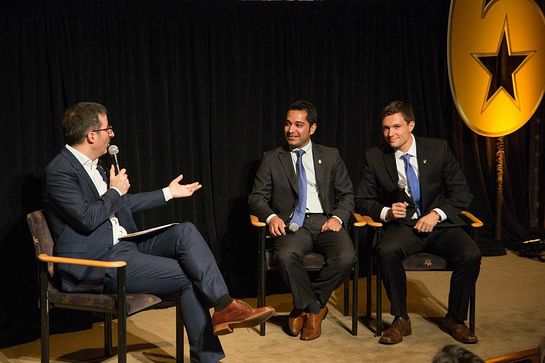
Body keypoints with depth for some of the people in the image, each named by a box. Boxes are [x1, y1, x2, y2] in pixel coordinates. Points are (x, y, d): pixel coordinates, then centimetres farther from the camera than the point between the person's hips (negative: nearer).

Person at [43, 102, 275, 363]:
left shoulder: (91, 165, 15)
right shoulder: (60, 172, -14)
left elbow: (124, 203, 26)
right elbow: (88, 218, -23)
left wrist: (169, 193, 30)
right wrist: (116, 191, -6)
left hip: (125, 244, 9)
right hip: (96, 263, -9)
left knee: (186, 231, -13)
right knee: (187, 274, -17)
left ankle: (224, 306, -24)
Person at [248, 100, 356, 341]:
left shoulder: (330, 156, 16)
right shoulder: (271, 159, 13)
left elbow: (347, 194, 13)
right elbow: (256, 197, 9)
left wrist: (337, 217, -8)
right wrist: (271, 216, -13)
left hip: (326, 221, 1)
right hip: (293, 224, -1)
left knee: (346, 257, -30)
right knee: (286, 256, -35)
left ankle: (305, 306, -5)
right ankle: (314, 308, -8)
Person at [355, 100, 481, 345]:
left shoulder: (438, 149, 1)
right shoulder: (374, 157, 2)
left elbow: (462, 193, 3)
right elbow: (362, 200, 6)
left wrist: (437, 213, -13)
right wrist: (385, 212, -14)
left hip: (440, 224, 1)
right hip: (402, 225, 0)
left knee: (471, 255, -27)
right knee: (387, 252, -34)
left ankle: (454, 319, -4)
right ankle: (401, 320, -15)